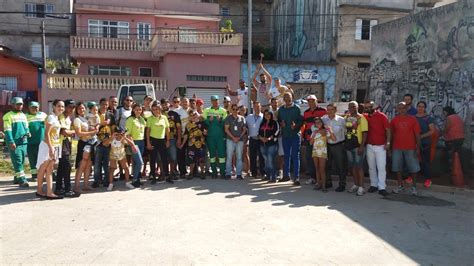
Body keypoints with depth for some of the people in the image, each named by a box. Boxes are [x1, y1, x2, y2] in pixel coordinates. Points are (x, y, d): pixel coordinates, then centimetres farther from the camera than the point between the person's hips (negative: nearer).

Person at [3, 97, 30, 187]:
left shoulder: (23, 115, 17)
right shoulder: (8, 116, -4)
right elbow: (8, 130, -11)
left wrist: (27, 133, 2)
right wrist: (11, 142, -19)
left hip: (24, 142, 7)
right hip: (14, 142, -7)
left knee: (21, 161, 11)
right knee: (17, 162, -9)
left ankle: (17, 178, 23)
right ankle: (22, 180, -11)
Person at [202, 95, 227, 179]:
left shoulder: (223, 111, 7)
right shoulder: (207, 111, 9)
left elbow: (225, 124, 2)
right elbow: (204, 122, 3)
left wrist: (220, 120, -17)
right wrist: (209, 120, -15)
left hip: (221, 136, -1)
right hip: (210, 136, 1)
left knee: (222, 154, -4)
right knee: (212, 154, 5)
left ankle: (223, 172, 0)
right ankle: (214, 172, 12)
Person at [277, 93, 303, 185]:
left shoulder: (296, 108, -2)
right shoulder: (281, 109, 10)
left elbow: (301, 121, -5)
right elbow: (279, 120, 15)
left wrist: (296, 126, -22)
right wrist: (281, 123, -6)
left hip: (295, 135, -4)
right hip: (285, 135, 4)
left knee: (295, 156, -4)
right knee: (286, 156, 12)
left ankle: (296, 177, -3)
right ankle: (286, 175, 22)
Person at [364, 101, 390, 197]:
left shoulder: (382, 116, -6)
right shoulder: (365, 116, 5)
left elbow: (388, 130, -6)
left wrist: (388, 142, -13)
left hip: (380, 146, -4)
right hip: (369, 146, 4)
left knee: (381, 167, -5)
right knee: (371, 167, 10)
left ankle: (382, 188, -3)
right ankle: (373, 185, 20)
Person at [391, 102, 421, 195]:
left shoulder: (412, 119, -1)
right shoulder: (394, 120, 4)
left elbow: (417, 134, -1)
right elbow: (391, 133, 9)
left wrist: (418, 146, -5)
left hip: (410, 148, -2)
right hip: (397, 148, 2)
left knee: (413, 168, 4)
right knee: (397, 167, 7)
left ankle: (414, 187, 16)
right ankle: (400, 186, 20)